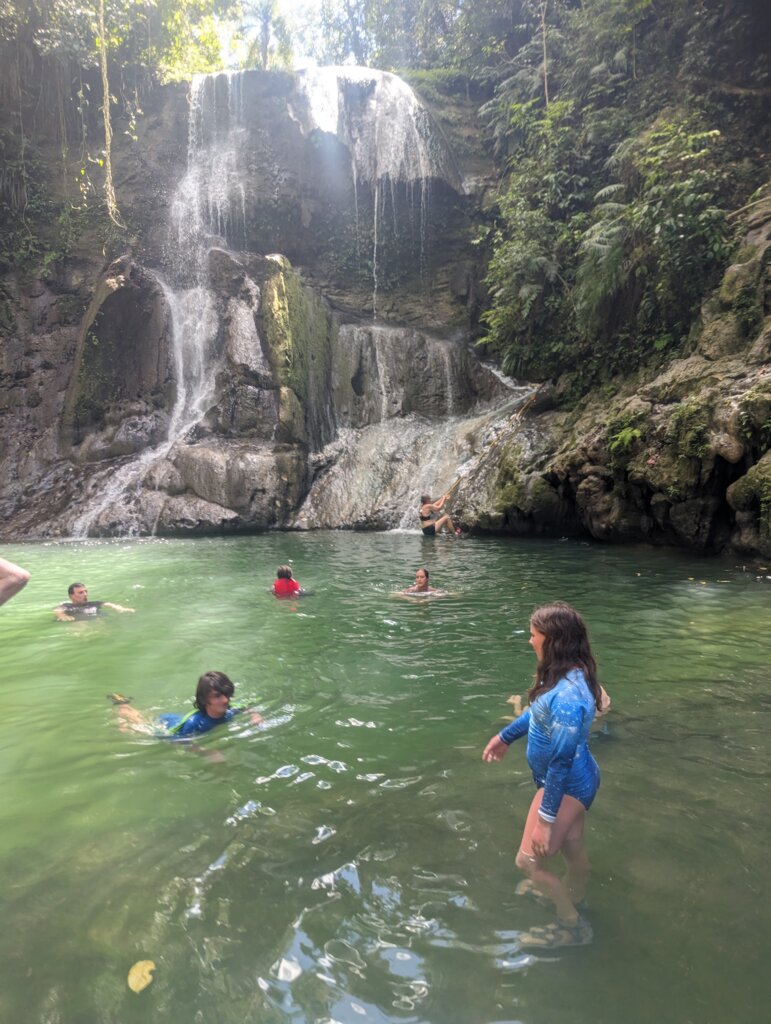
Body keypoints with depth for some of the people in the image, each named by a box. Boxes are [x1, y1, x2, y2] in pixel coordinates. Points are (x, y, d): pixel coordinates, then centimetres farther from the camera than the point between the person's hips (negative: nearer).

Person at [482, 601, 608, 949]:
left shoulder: (567, 695, -36)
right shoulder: (567, 675, -6)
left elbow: (562, 761, -31)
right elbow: (537, 712, 12)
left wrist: (546, 818, -23)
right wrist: (505, 736, 24)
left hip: (566, 786, -8)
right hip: (574, 781, 8)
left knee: (528, 861, 7)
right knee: (572, 849, 27)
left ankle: (573, 926, 26)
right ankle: (570, 898, 49)